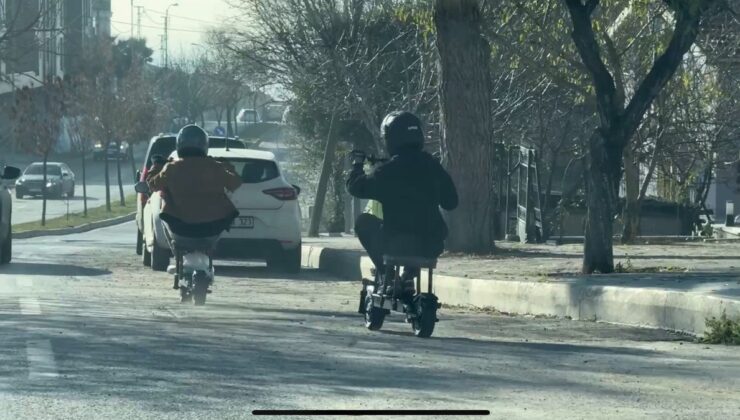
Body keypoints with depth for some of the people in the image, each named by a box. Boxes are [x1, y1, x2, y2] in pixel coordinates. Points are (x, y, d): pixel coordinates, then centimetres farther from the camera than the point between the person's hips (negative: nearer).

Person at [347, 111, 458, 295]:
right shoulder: (433, 166, 3)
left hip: (397, 245, -4)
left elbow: (355, 187, 1)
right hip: (431, 248, 4)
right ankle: (409, 276, 27)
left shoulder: (387, 171, -11)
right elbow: (451, 202, 11)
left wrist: (357, 164, 19)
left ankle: (385, 272, 11)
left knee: (364, 221, 20)